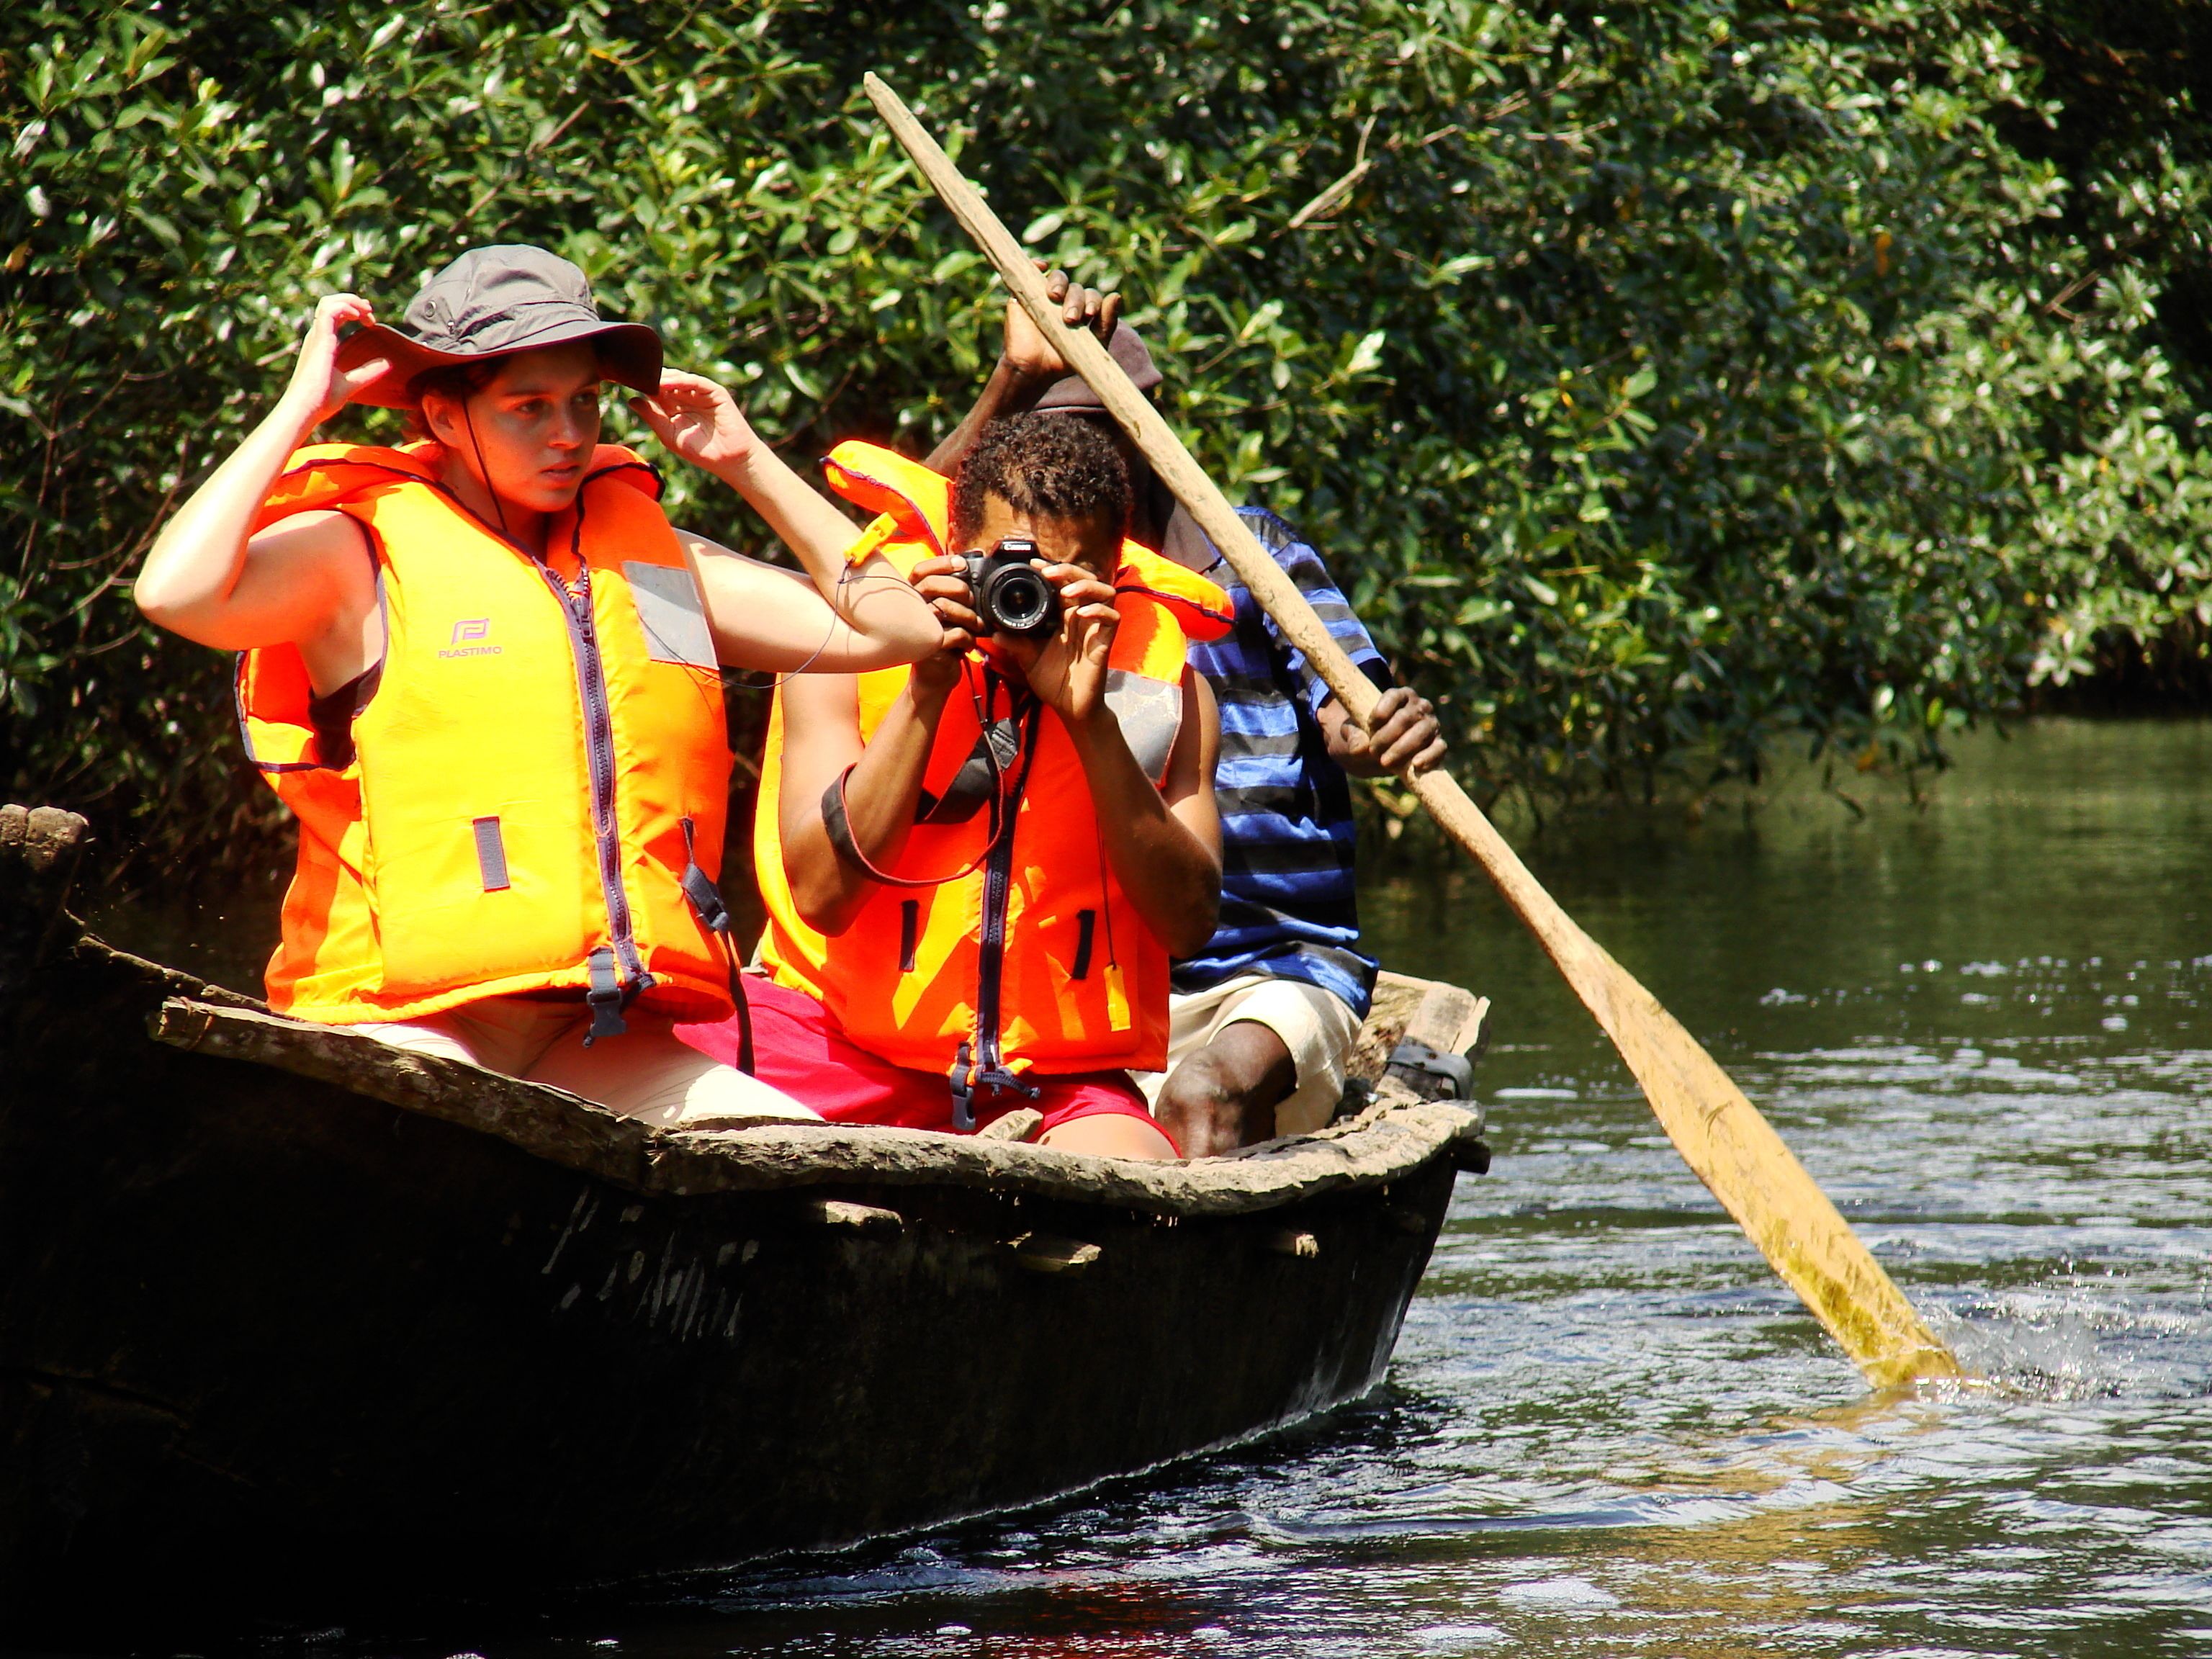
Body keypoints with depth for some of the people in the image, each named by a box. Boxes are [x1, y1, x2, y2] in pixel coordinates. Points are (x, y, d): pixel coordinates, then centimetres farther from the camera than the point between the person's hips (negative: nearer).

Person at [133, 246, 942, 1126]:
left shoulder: (651, 550, 20)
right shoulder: (360, 547, 3)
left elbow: (892, 625, 20)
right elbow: (177, 594, -16)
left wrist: (745, 461, 19)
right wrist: (303, 406, -5)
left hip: (606, 1047, 5)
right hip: (412, 1027, -5)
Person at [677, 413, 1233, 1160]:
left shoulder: (1159, 677, 2)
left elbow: (1188, 923, -9)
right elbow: (822, 893, -14)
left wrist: (1093, 721, -18)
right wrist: (925, 690, -19)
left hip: (1054, 1077, 0)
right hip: (846, 1035, 0)